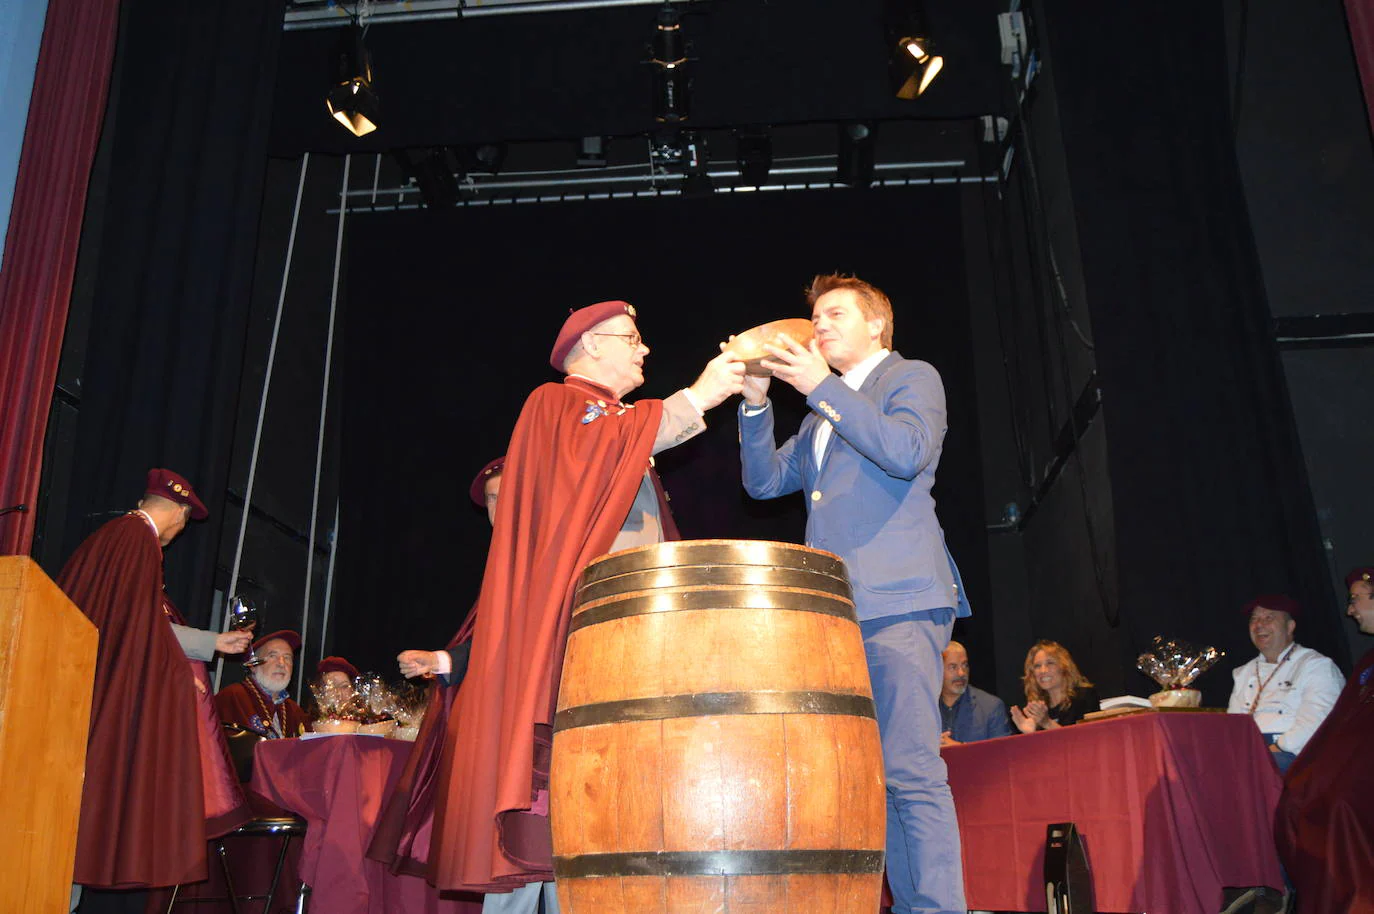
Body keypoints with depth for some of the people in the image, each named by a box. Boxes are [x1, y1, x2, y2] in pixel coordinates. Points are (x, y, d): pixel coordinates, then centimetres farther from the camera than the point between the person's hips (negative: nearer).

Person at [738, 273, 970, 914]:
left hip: (897, 601, -7)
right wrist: (756, 403, 8)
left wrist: (821, 386, -11)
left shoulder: (912, 378, 8)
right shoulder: (824, 415, 29)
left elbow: (906, 451, -12)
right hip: (832, 611, 8)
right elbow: (764, 480, 21)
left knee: (911, 771, -13)